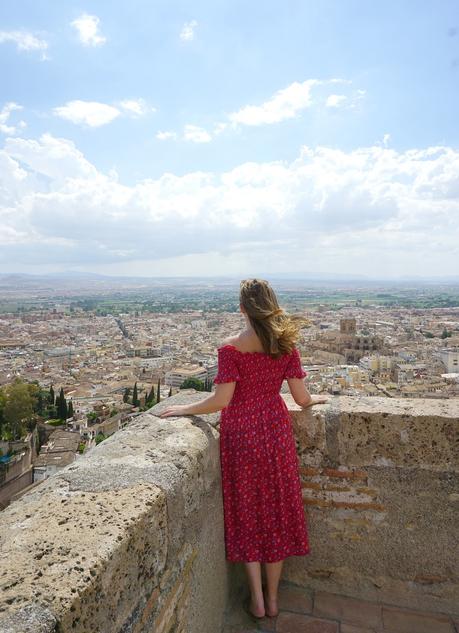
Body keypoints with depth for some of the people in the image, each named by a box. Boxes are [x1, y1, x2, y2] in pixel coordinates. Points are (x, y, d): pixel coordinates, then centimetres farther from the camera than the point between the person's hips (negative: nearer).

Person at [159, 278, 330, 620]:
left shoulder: (231, 347, -16)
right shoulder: (286, 343, -5)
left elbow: (222, 399, -18)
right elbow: (302, 397, -4)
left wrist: (185, 409, -3)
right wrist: (315, 399, 19)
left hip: (241, 432, -3)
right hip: (275, 430, 3)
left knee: (247, 513, 15)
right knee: (276, 510, 18)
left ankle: (257, 599, 29)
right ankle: (273, 598, 35)